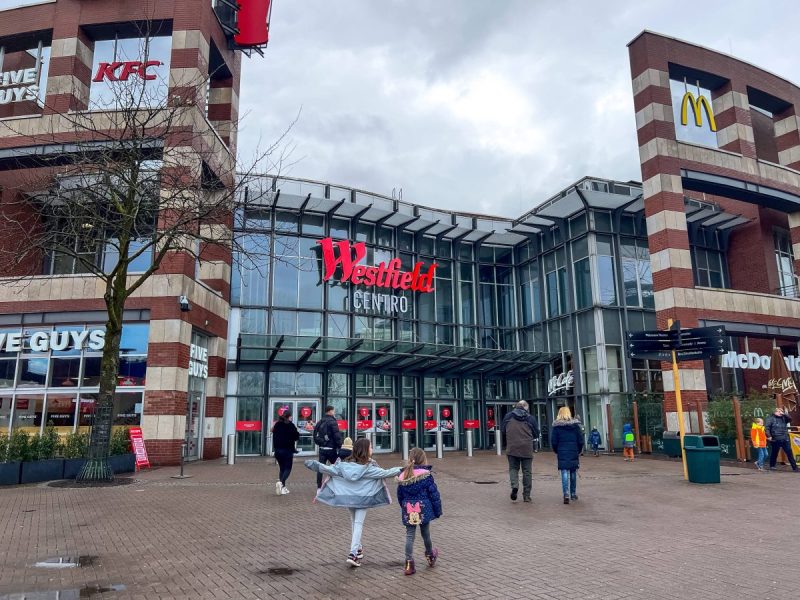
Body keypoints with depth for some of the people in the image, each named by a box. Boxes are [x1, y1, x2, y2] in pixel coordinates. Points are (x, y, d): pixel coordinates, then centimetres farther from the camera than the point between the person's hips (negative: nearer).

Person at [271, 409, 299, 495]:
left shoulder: (277, 424, 6)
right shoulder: (290, 425, -11)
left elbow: (274, 435, 13)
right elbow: (296, 437, -10)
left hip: (278, 450, 5)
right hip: (287, 450, -5)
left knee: (281, 468, 15)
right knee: (288, 468, 3)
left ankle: (283, 487, 12)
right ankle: (281, 482, -22)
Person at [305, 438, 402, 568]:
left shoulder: (345, 465, -6)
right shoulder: (369, 467, -15)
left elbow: (328, 469, -6)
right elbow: (385, 473, -14)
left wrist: (311, 464, 2)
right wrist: (401, 470, -6)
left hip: (348, 497, 4)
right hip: (362, 499, -4)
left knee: (354, 522, 20)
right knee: (358, 524, 0)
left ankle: (357, 548, 34)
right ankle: (353, 554, -9)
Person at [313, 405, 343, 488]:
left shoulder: (319, 422, 10)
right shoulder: (332, 422, -13)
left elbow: (315, 435, 13)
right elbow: (337, 435, -17)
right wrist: (339, 446, -9)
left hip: (322, 449, 6)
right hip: (331, 448, -6)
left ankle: (319, 487, 7)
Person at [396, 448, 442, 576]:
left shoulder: (402, 477, 0)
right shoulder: (426, 475, -12)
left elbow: (399, 496, 9)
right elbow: (434, 494, -9)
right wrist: (438, 510, 2)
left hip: (408, 512, 2)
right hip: (423, 510, -2)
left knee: (409, 536, 5)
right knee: (426, 534, 16)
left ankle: (409, 563, 0)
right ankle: (430, 556, 37)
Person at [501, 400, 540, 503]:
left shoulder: (508, 416, 2)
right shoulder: (530, 418, 0)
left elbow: (502, 429, 12)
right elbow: (536, 434, 6)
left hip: (512, 448, 0)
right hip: (527, 449, 0)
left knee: (513, 468, 13)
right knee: (527, 472, 8)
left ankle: (514, 486, -12)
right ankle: (526, 495, 10)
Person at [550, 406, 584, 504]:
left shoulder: (556, 426, -3)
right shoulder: (575, 425, 2)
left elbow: (553, 442, -4)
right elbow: (580, 440, 2)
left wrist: (557, 451, 11)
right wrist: (578, 451, 15)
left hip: (562, 453, -2)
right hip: (574, 453, 2)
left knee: (565, 473, -4)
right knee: (573, 473, 14)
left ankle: (566, 494, -17)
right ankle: (573, 494, 23)